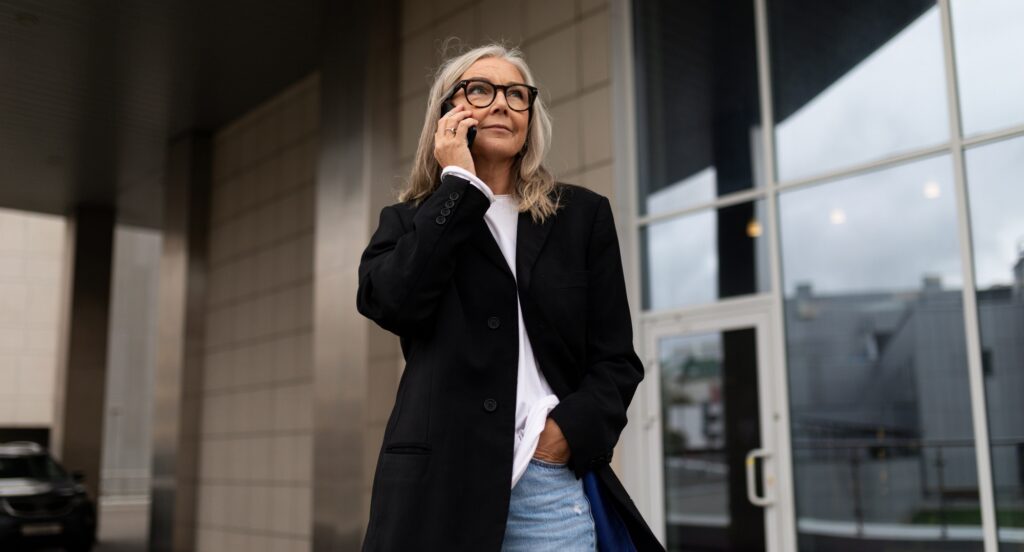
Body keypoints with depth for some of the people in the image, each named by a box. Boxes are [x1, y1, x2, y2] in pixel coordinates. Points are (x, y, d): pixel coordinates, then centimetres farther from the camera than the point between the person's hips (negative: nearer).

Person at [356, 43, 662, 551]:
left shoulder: (582, 215, 10)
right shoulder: (409, 221, 11)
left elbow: (616, 357, 7)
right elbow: (388, 302, -11)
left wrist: (572, 431, -10)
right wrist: (459, 183, -5)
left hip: (550, 480, 1)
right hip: (438, 479, 0)